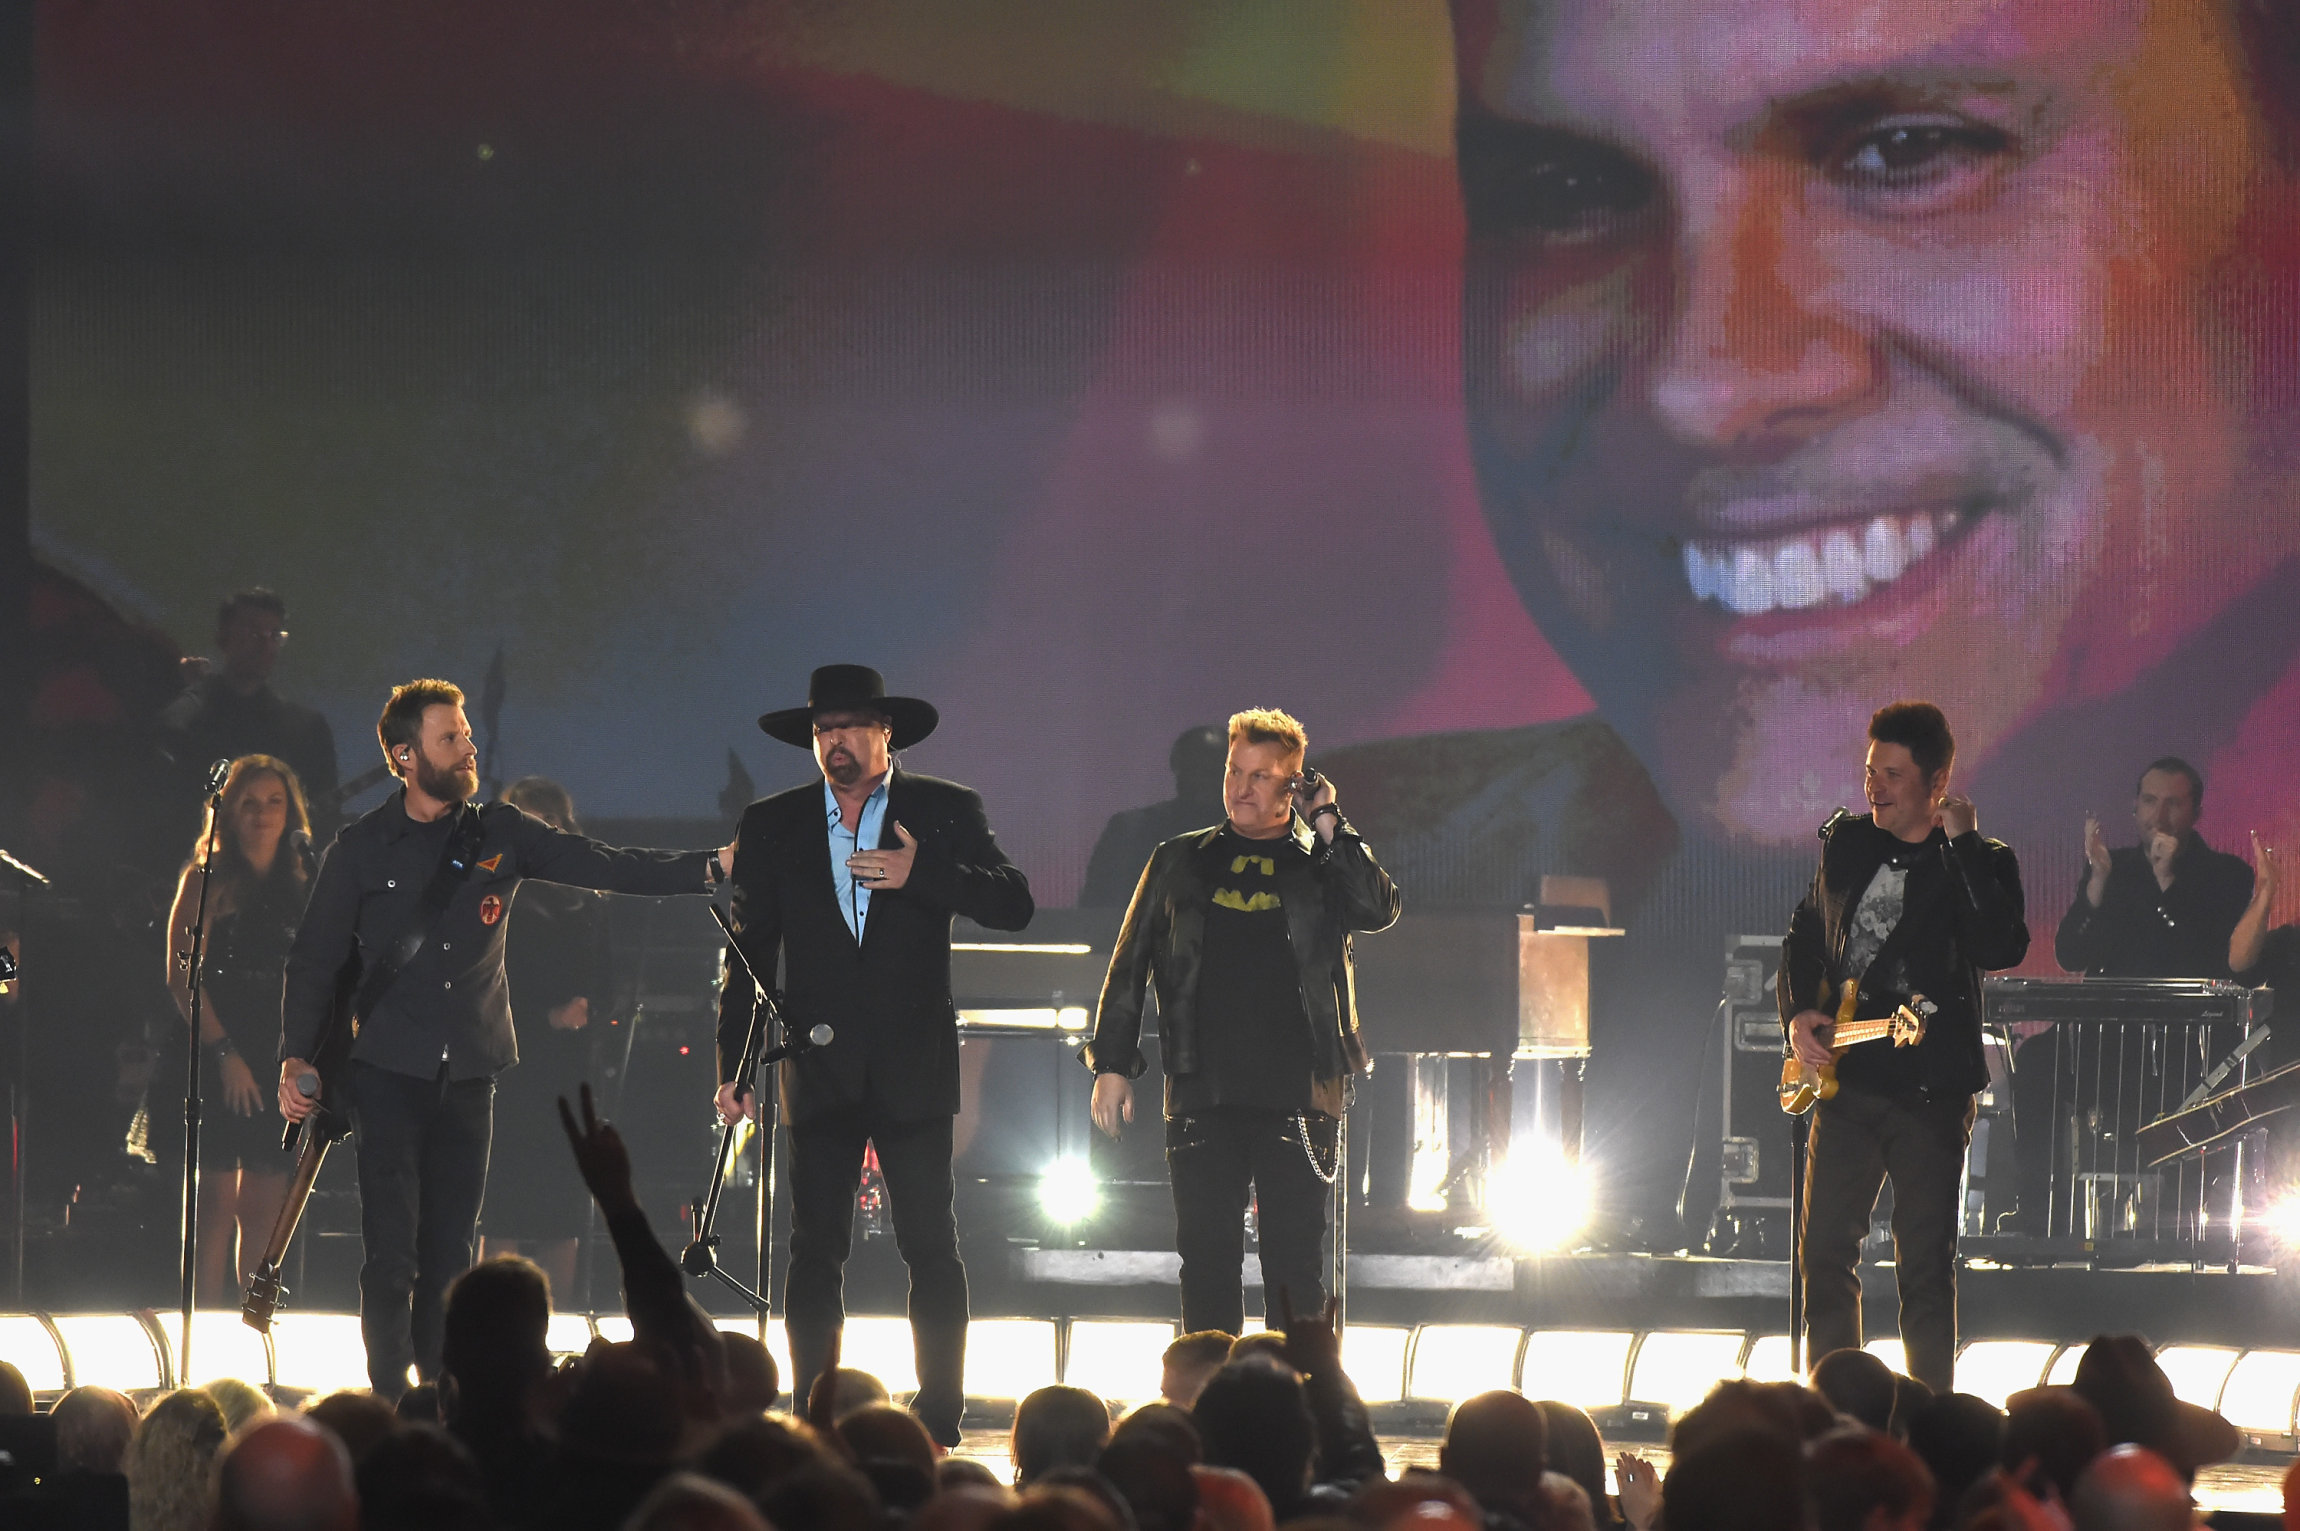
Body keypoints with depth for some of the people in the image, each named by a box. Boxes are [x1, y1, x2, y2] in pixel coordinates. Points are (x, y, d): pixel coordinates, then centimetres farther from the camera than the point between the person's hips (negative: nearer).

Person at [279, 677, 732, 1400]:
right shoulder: (360, 851, 2)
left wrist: (712, 865, -6)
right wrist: (296, 1057, -6)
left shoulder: (498, 835, 8)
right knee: (392, 1245, -9)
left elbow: (601, 865, 4)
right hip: (387, 1069, -3)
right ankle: (390, 1400, -3)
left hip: (468, 1069, 3)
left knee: (450, 1250, 4)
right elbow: (313, 961, 5)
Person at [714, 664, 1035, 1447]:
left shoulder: (947, 812, 4)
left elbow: (1013, 904, -6)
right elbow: (749, 953, 9)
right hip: (819, 1071, 1)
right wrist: (732, 1065, 3)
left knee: (932, 1248, -2)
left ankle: (939, 1421, 3)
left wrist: (920, 875, -19)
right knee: (814, 1254, 0)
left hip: (913, 1072, -1)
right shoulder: (771, 825, 8)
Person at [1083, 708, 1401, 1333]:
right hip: (1203, 1094, 1)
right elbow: (1129, 964, 15)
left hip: (1297, 1095, -1)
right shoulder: (1180, 861, 14)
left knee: (1294, 1262, -1)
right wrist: (1112, 1063, 6)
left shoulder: (1323, 864, 10)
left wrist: (1328, 825, -8)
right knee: (1207, 1257, 0)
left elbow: (1379, 909, -10)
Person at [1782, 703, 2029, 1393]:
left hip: (1930, 1090, -4)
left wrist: (1961, 845, -19)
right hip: (1846, 1077, 4)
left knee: (1925, 1267, -2)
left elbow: (2000, 949, -22)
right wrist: (1798, 1013, 6)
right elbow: (1805, 936, 23)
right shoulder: (1846, 844, 11)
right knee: (1825, 1252, 2)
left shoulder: (1981, 863, -3)